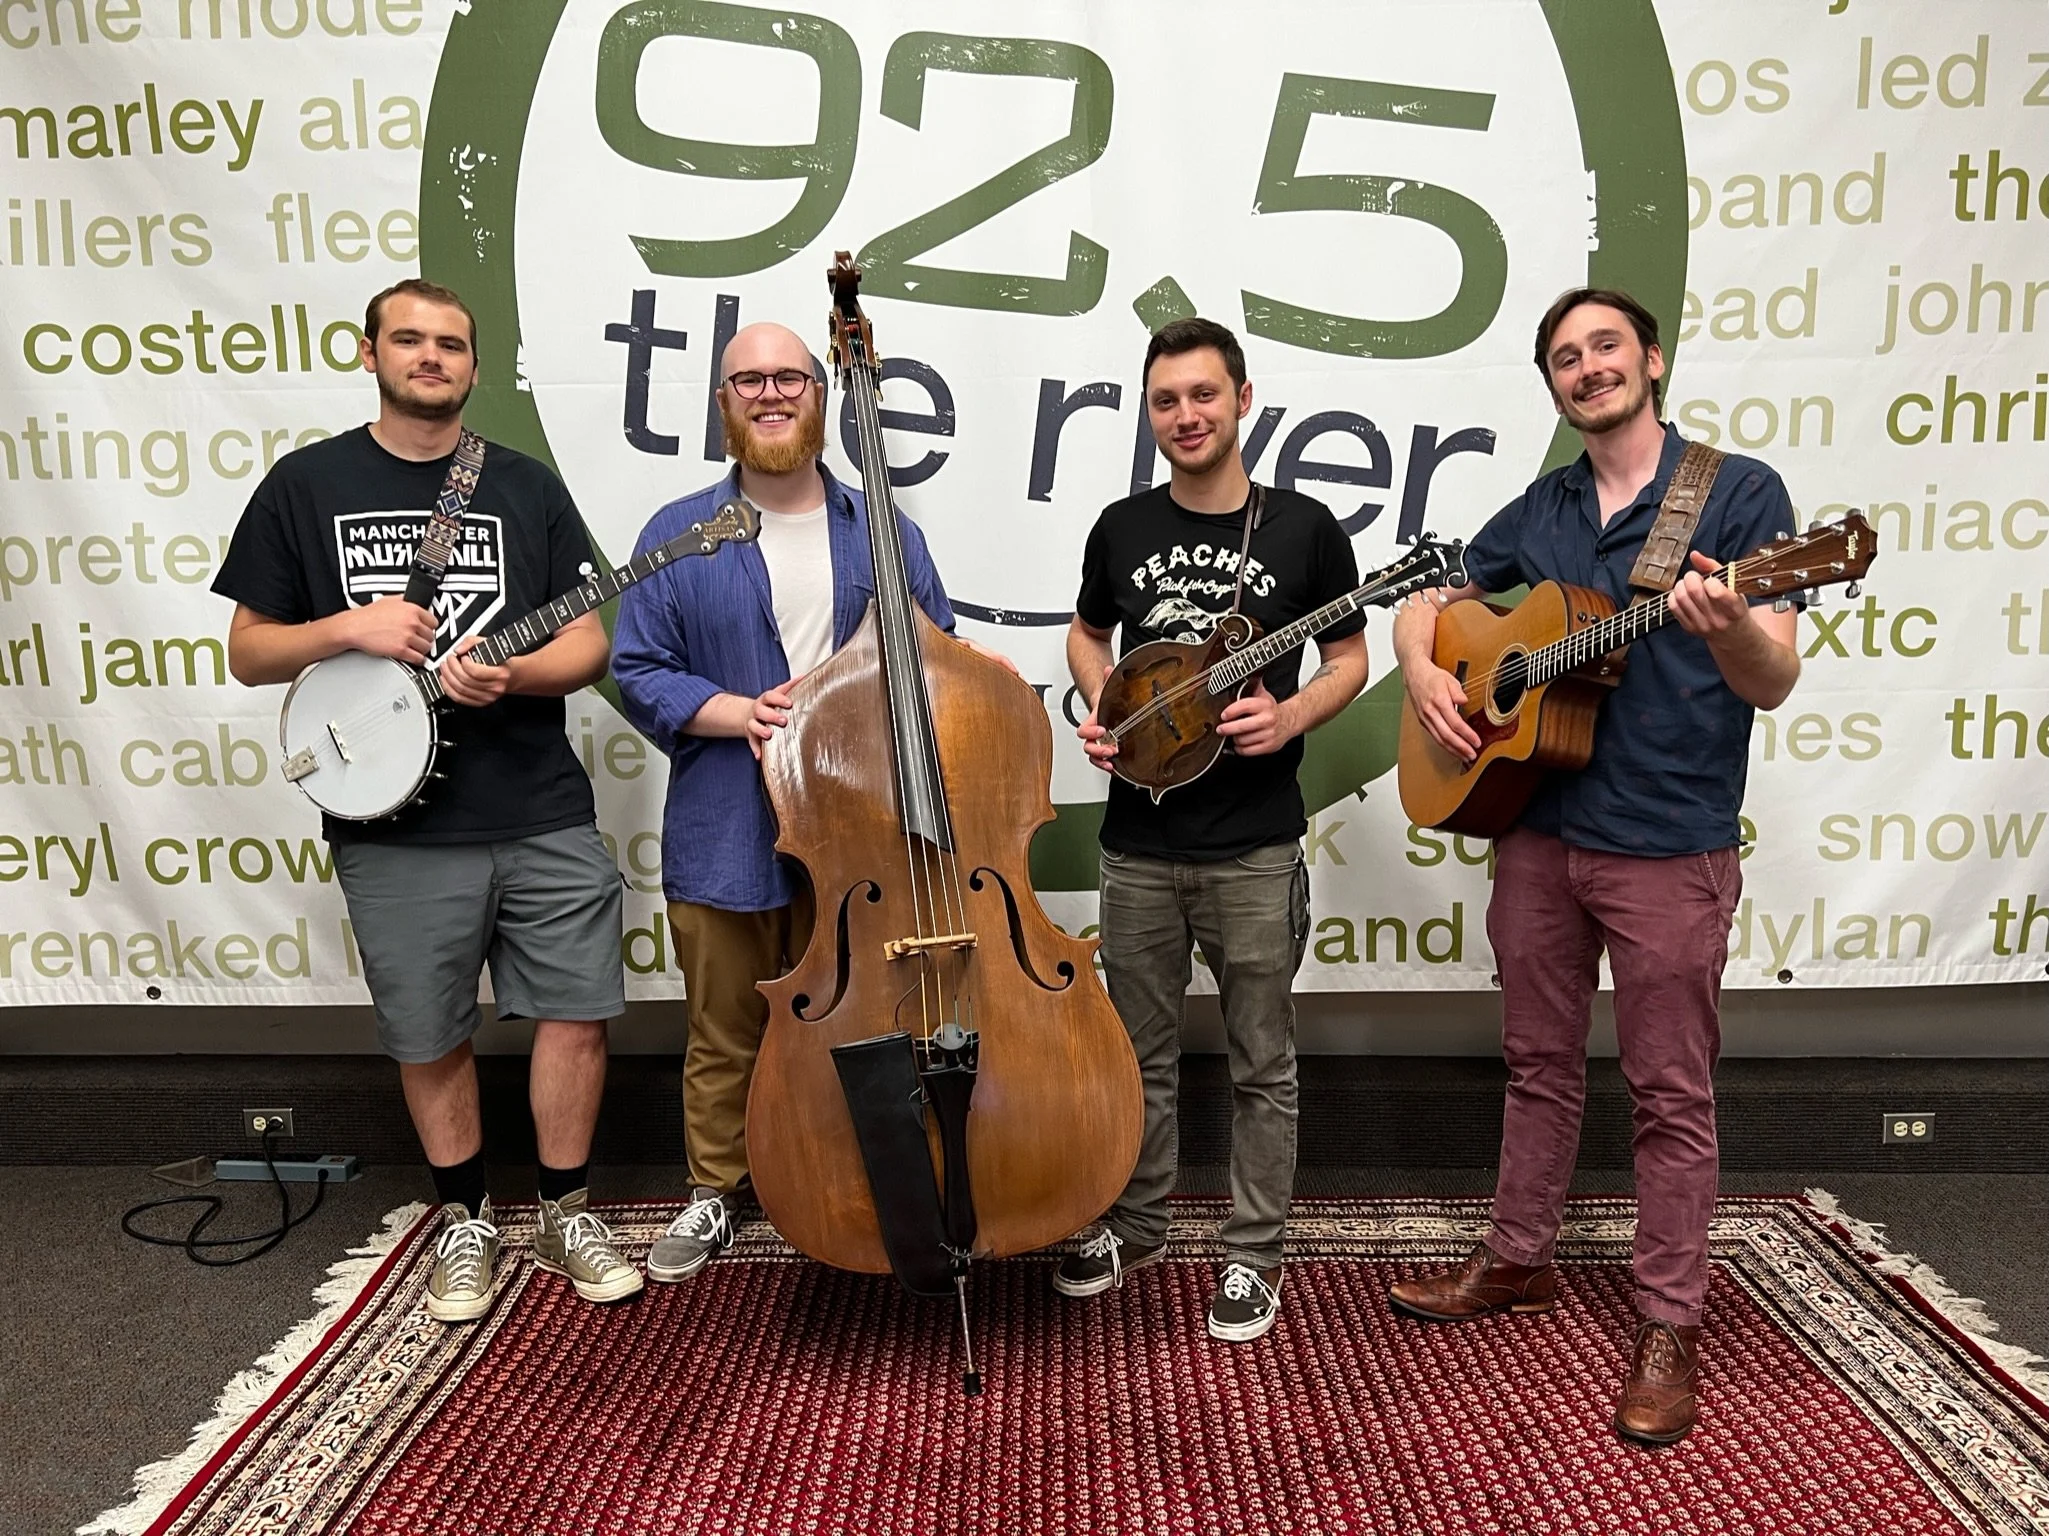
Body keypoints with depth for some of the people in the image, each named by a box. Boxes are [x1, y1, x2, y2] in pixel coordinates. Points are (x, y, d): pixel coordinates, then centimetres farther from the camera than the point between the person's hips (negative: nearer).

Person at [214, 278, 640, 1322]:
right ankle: (465, 1222, 32)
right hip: (396, 829, 0)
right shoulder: (305, 485, 5)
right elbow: (247, 653, 5)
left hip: (543, 816, 1)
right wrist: (348, 626, -14)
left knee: (576, 1014, 3)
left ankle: (565, 1213, 24)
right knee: (429, 1039, 11)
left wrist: (512, 674, -16)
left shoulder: (526, 488, 7)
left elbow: (590, 639, 4)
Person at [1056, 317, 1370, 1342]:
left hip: (1255, 847, -2)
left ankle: (1253, 1253, 25)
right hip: (1138, 843, 3)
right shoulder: (1122, 529, 4)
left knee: (1261, 1063, 9)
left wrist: (1291, 717, -15)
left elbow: (1350, 657, 4)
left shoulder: (1304, 530, -4)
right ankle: (1133, 1226, 35)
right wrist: (1099, 712, -1)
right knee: (1140, 1054, 16)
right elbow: (1088, 634, 19)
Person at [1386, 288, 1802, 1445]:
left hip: (1670, 849, -5)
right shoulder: (1536, 515, 10)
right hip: (1539, 834, 5)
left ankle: (1671, 1327, 19)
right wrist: (1425, 673, -4)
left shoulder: (1739, 492, -5)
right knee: (1541, 1062, 17)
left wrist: (1728, 629, -34)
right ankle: (1521, 1261, 33)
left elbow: (1775, 684, -12)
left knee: (1672, 1093, 5)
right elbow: (1424, 605, 18)